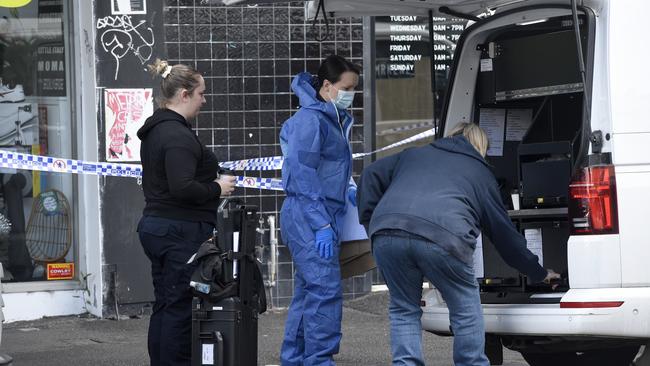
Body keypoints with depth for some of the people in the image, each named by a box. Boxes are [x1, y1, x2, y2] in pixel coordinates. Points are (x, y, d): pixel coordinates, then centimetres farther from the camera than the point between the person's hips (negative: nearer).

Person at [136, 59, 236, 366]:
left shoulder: (154, 131, 15)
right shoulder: (178, 135, -18)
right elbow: (182, 188, -27)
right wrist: (216, 188, -12)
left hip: (154, 225, 10)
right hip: (181, 232, -10)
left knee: (165, 305, 12)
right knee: (181, 307, -6)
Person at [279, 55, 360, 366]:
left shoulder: (336, 120, 17)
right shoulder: (310, 120, -12)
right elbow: (303, 176, -17)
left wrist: (348, 190, 11)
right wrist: (322, 226, -21)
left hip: (323, 217, 10)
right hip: (307, 216, -10)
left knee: (308, 292, 12)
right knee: (326, 290, -15)